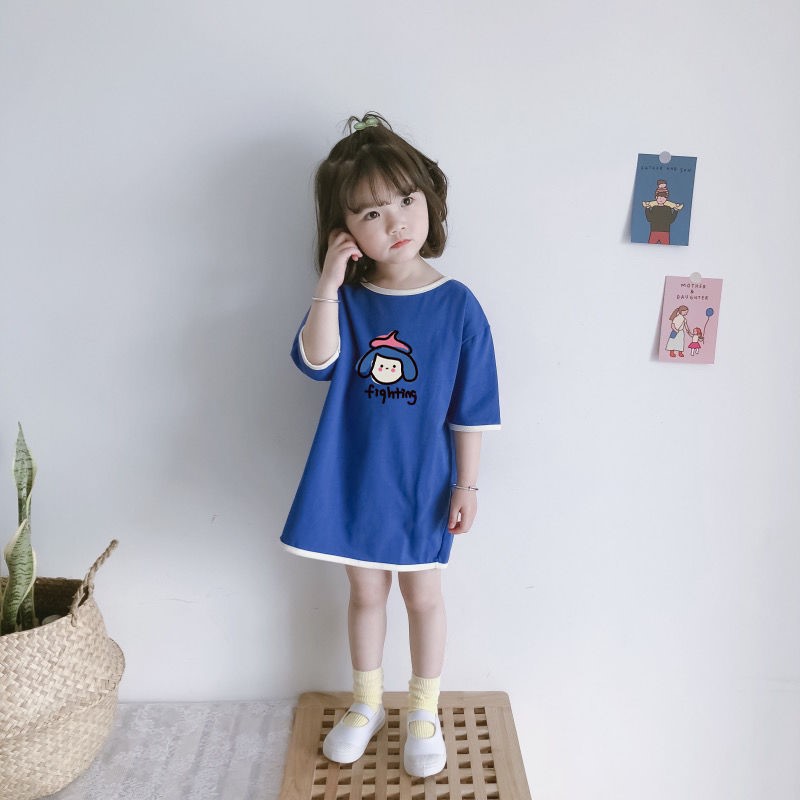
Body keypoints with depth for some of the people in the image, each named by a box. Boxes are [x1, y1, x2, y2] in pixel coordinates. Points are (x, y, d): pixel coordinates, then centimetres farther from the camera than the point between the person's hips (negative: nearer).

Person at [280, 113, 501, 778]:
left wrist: (467, 485, -6)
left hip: (422, 481, -2)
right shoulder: (344, 298, -6)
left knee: (422, 593, 15)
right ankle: (367, 703, 42)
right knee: (366, 590, 19)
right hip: (353, 477, 2)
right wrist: (328, 284, -29)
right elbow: (315, 361, -23)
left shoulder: (457, 305, -12)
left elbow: (470, 411, -8)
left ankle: (425, 711, 39)